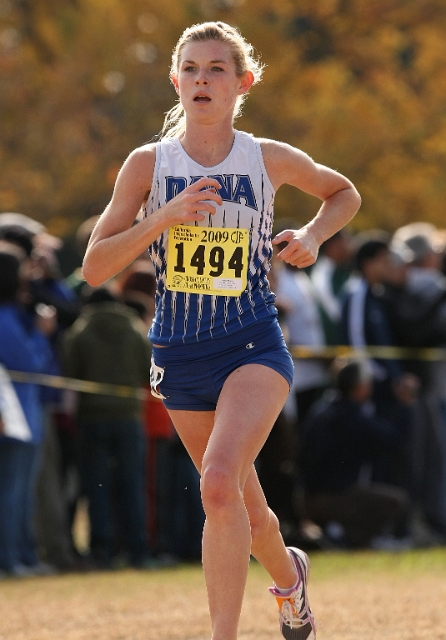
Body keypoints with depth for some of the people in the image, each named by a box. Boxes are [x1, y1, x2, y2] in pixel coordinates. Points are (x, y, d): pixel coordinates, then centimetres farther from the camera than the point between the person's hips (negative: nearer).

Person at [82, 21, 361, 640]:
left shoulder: (271, 160, -2)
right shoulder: (149, 164, -3)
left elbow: (343, 192, 19)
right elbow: (94, 267, -7)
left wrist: (312, 235, -1)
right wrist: (164, 217, -19)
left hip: (254, 348, -2)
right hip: (179, 352, 2)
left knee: (219, 480, -26)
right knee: (244, 506, 16)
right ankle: (289, 576, 49)